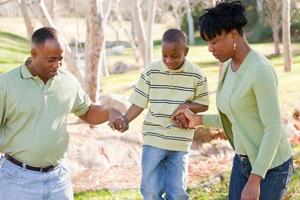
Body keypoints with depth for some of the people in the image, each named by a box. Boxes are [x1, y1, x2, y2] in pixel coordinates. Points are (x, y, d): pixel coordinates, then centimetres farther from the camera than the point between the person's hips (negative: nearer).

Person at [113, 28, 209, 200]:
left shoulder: (196, 76, -5)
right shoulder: (151, 72, -4)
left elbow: (203, 105, 5)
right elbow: (139, 103, 0)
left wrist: (186, 106, -16)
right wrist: (125, 120, -18)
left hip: (180, 143, 0)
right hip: (153, 140, 0)